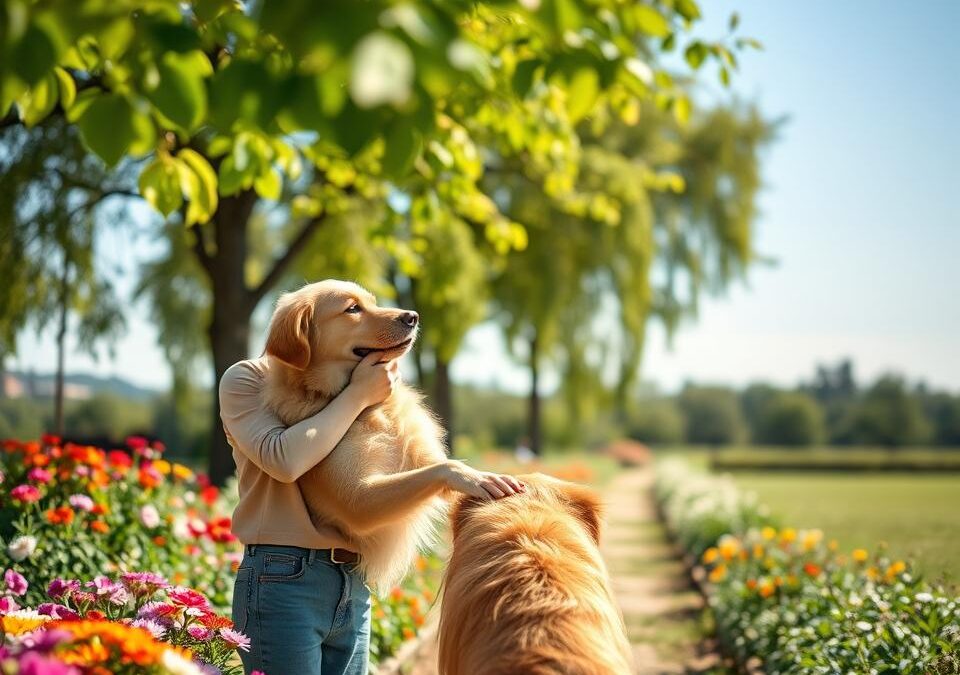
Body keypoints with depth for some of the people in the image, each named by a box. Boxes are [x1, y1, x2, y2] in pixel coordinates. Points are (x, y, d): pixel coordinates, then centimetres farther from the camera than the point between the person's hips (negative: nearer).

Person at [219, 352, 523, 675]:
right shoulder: (246, 378, -3)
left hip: (355, 586, 6)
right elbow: (283, 459, -19)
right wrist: (359, 395, -12)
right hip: (283, 579, -5)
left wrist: (452, 473, -13)